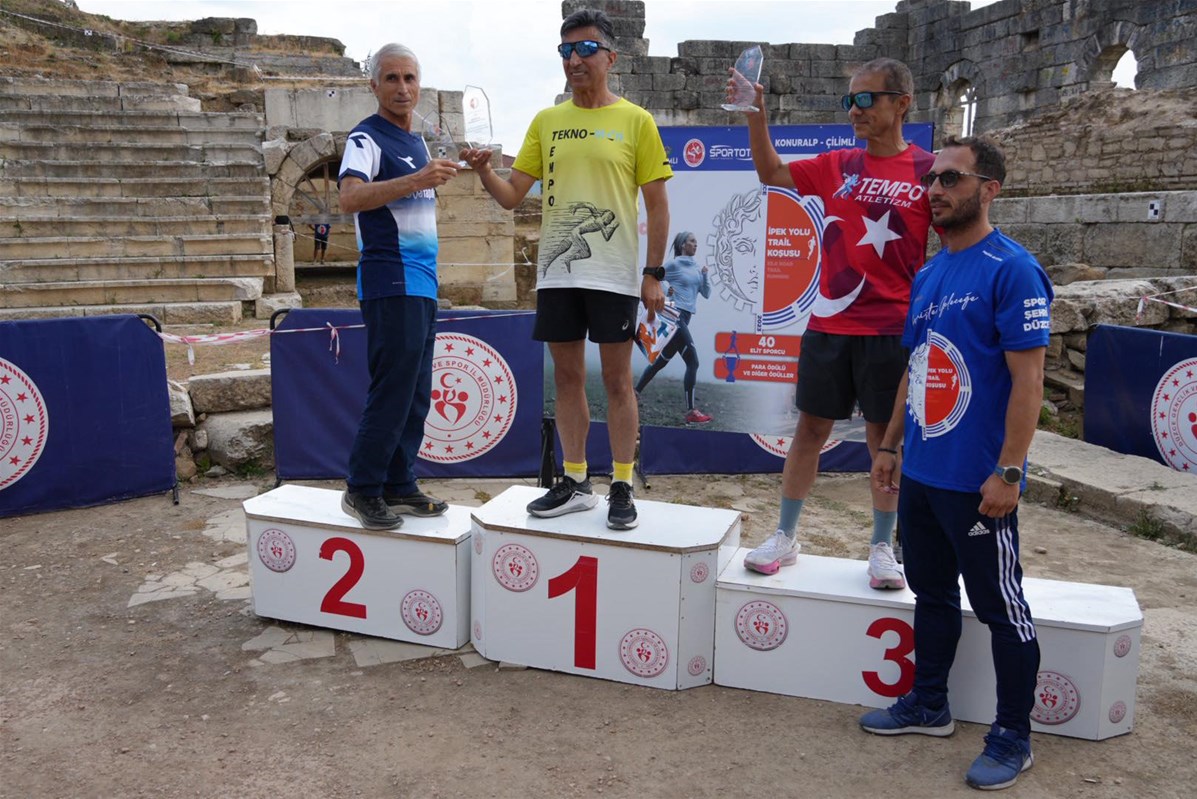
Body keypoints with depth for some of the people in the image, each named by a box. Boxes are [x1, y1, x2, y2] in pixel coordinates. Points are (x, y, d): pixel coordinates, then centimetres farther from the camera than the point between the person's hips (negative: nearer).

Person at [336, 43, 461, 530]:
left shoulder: (418, 142, 19)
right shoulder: (366, 138, -7)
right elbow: (350, 197, -26)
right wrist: (415, 180, -34)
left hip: (423, 282, 9)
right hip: (391, 283, -9)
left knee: (416, 393, 9)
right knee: (392, 389, -10)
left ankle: (399, 485, 17)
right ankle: (362, 489, 1)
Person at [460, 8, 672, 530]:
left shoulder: (635, 121, 0)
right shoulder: (545, 122, 10)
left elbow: (657, 204, 0)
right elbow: (512, 195, 9)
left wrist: (654, 274, -6)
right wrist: (484, 172, -11)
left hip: (613, 274, -4)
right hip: (556, 272, 4)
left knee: (617, 379, 2)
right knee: (567, 376, 9)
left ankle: (622, 488, 13)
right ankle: (575, 484, 21)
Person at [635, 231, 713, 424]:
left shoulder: (696, 267, 15)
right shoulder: (673, 264, -5)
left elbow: (706, 294, 13)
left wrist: (704, 276, 0)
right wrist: (665, 291, -8)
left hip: (685, 317, 8)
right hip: (675, 315, -8)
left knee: (661, 360, 16)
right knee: (693, 361, -13)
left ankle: (635, 393, 28)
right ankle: (691, 412, -13)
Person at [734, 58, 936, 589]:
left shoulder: (927, 171, -2)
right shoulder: (836, 166, 8)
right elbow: (771, 173, 9)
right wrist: (756, 113, -5)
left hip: (890, 330, -2)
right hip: (828, 326, 3)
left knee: (884, 436, 7)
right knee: (810, 428, 9)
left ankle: (882, 548, 22)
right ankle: (785, 537, 22)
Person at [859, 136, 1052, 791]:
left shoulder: (1012, 270, -13)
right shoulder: (927, 275, 11)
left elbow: (1027, 379, -17)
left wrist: (1007, 472, -20)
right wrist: (890, 445, 17)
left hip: (977, 483, -8)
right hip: (921, 473, 8)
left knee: (1001, 608, 6)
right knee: (931, 592, 19)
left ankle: (1013, 739, 21)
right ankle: (928, 705, 36)